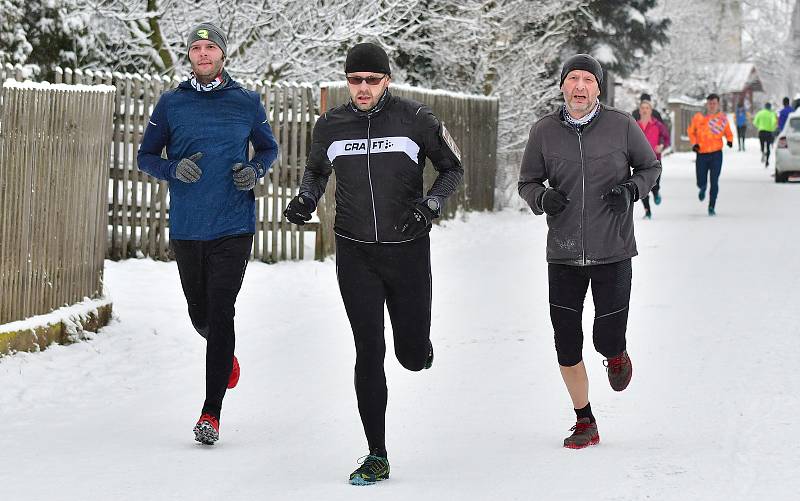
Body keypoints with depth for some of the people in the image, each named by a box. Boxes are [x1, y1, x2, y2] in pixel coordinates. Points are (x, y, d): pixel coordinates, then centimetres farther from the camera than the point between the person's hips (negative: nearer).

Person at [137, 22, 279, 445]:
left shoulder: (247, 103, 4)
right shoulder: (171, 104, 4)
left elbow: (268, 148, 17)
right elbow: (146, 156, 9)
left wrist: (255, 170, -5)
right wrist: (174, 168, -12)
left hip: (233, 225, -2)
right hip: (186, 227, 2)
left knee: (221, 313, -11)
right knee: (199, 313, 13)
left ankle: (211, 412, -8)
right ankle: (225, 358, 48)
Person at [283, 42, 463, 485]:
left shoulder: (416, 119, -6)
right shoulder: (331, 126, 1)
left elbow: (452, 168, 5)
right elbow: (316, 171, 19)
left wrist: (430, 205, -13)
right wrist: (306, 199, -2)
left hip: (408, 250, -1)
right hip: (355, 253, 1)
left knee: (412, 357, 3)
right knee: (369, 351, -5)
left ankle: (419, 345, 44)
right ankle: (377, 457, 1)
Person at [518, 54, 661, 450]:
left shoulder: (621, 126, -4)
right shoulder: (544, 131, -1)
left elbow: (650, 166, 9)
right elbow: (527, 182, 8)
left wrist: (631, 189, -11)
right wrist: (542, 198, -14)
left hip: (613, 252, -2)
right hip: (563, 254, 2)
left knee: (607, 341, -4)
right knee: (567, 346, 4)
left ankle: (616, 355, 35)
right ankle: (584, 422, 23)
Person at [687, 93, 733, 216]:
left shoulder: (722, 118, 1)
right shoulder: (698, 117, 1)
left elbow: (728, 133, 13)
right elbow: (691, 131, 12)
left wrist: (730, 140, -5)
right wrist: (694, 143, 0)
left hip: (716, 154, -1)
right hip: (701, 154, 1)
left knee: (714, 182, -7)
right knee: (701, 183, 4)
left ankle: (712, 207, 3)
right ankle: (703, 188, 41)